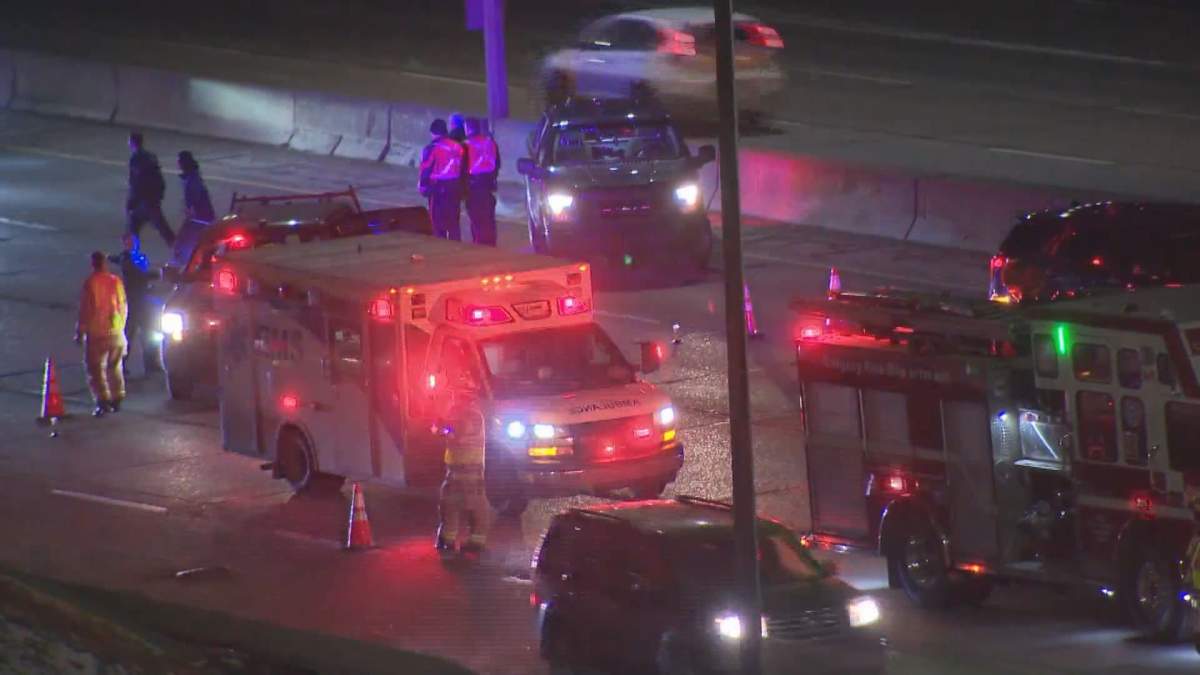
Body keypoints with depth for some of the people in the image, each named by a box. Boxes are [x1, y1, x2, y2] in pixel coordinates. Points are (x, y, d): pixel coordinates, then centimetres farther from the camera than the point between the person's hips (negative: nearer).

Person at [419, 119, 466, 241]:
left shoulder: (433, 148, -12)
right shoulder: (458, 146, 5)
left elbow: (426, 170, -9)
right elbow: (463, 168, 12)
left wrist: (422, 185, 5)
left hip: (438, 188, -6)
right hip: (456, 188, 6)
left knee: (438, 220, 1)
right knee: (453, 221, 13)